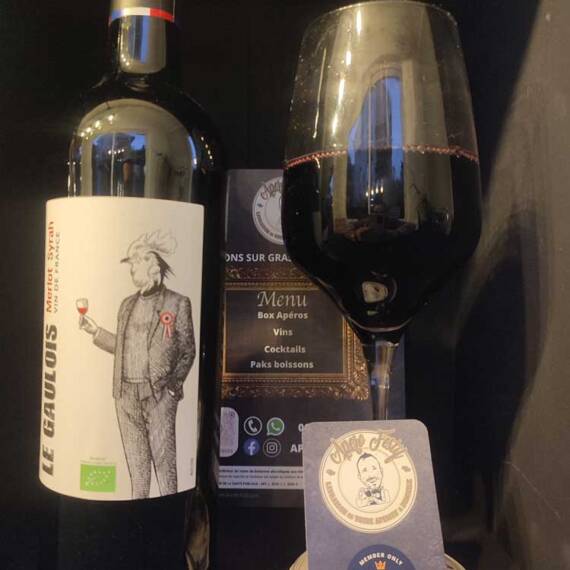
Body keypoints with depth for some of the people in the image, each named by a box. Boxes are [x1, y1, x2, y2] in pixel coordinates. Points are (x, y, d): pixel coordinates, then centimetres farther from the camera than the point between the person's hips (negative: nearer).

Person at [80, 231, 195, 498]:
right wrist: (95, 331, 11)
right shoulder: (128, 304, 13)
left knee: (163, 457, -2)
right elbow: (123, 346, 17)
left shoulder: (177, 303, -2)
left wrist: (174, 383, -8)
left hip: (159, 393, -5)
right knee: (135, 457, 14)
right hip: (126, 393, 5)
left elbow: (187, 350, 0)